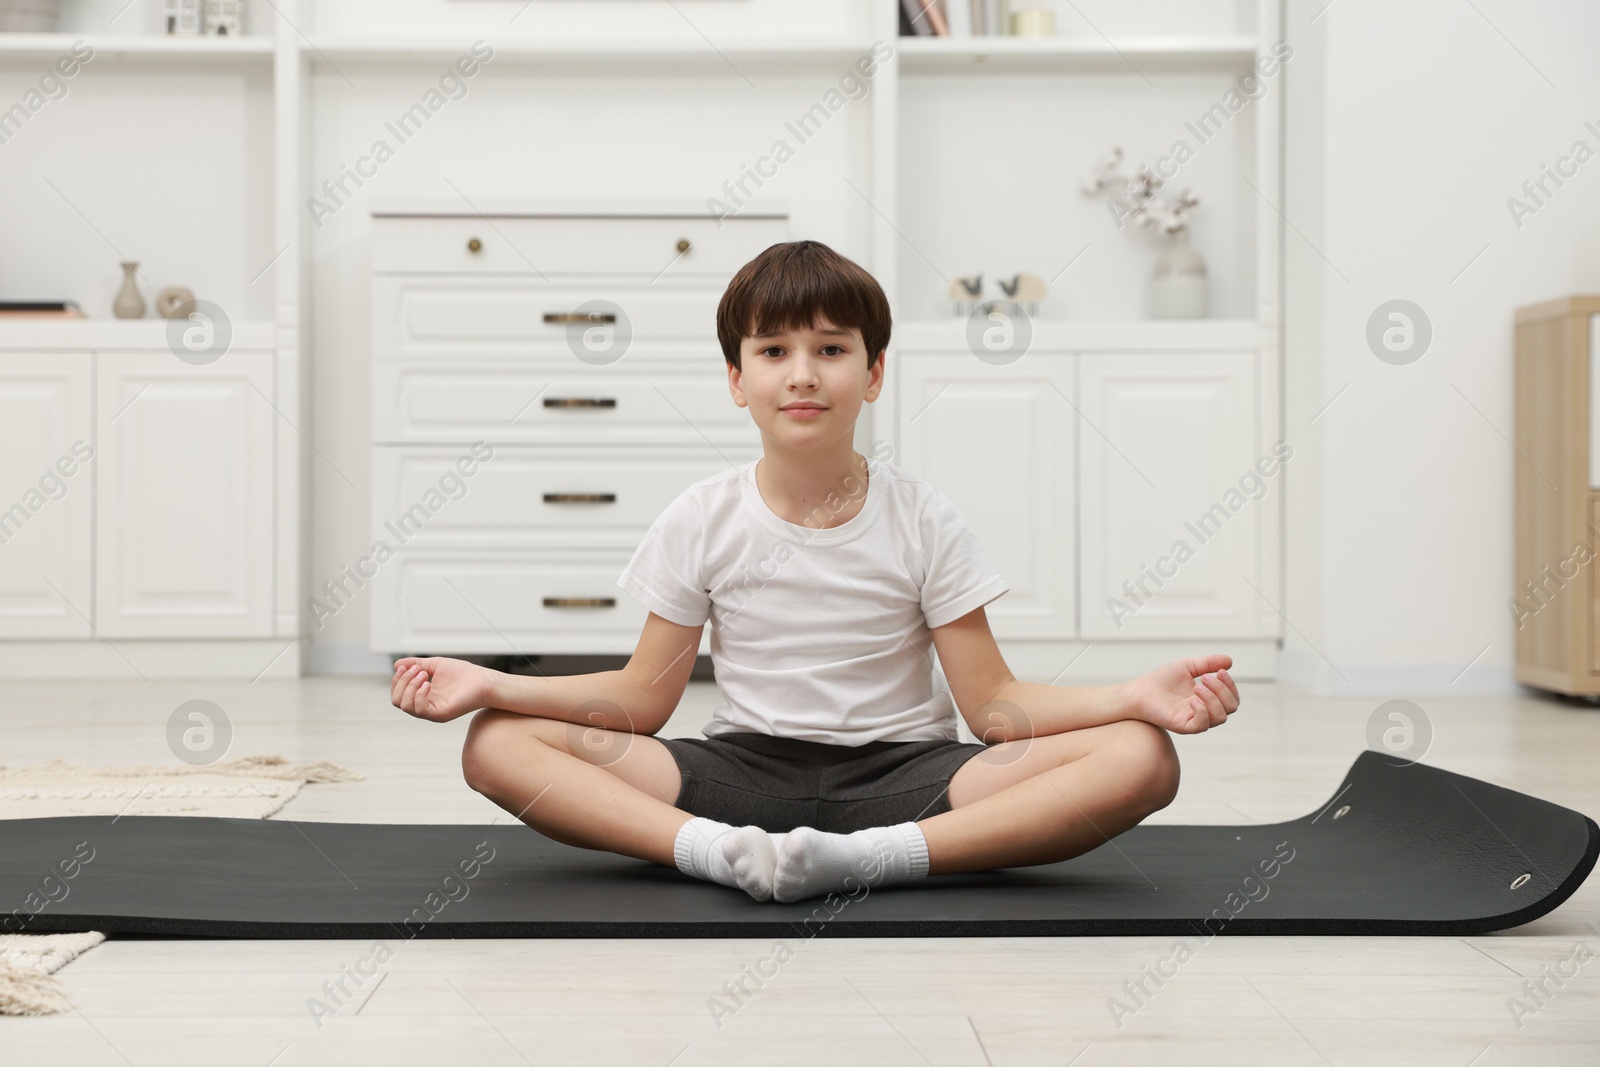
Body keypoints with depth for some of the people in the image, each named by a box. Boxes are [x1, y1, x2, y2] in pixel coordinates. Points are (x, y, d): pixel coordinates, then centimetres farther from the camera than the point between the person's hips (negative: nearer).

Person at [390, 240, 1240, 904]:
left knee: (1141, 758, -26)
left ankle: (867, 857, -38)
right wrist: (492, 685, -13)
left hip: (898, 776, 0)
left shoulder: (922, 521, -2)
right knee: (497, 744, -20)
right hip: (741, 770, 1)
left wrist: (1136, 696, -23)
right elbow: (644, 698, 2)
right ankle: (717, 851, -39)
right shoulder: (702, 521, 1)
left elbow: (993, 705, -6)